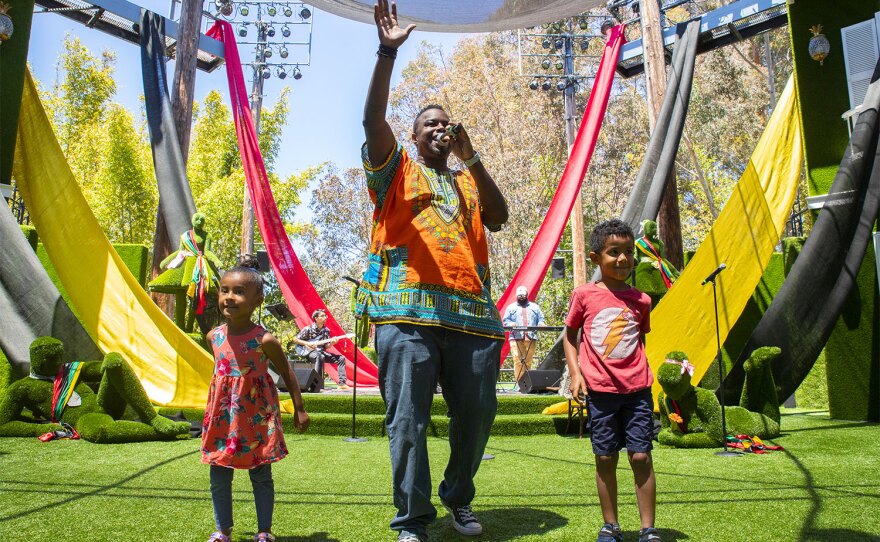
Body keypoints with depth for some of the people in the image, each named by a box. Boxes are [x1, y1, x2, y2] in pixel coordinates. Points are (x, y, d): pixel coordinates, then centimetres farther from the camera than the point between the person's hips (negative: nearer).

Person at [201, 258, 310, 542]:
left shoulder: (264, 340, -16)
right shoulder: (214, 336, -2)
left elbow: (287, 373, -5)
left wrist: (299, 409, -3)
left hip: (257, 414, -4)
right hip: (224, 414, 5)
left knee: (261, 476, 7)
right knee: (219, 475, 10)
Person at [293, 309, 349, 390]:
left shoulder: (326, 330, 8)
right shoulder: (308, 329, -7)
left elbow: (326, 346, 11)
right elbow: (295, 339, -3)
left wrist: (332, 343, -11)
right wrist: (307, 343, -15)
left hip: (321, 352, 6)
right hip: (309, 352, -6)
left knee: (341, 358, -9)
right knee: (320, 357, -41)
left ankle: (342, 383, -11)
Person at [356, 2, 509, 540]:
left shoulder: (470, 181, 24)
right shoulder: (397, 169, 15)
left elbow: (499, 217, 6)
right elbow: (373, 120, -2)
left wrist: (471, 158, 1)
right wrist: (388, 53, -11)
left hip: (472, 311, 4)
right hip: (409, 311, -3)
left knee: (478, 413, 8)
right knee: (408, 420, -4)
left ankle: (459, 498, 32)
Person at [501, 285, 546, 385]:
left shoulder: (534, 307, 22)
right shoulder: (511, 307, 17)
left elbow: (541, 319, 17)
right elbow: (505, 320, 8)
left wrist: (541, 324, -6)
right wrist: (511, 324, -13)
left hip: (531, 338, 2)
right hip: (516, 338, -2)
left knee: (528, 361, -2)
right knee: (518, 361, -13)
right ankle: (519, 382, -14)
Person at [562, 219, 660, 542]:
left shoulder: (640, 300, 6)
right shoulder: (584, 295, 0)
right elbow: (570, 335, 9)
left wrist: (641, 375, 10)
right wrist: (575, 373, -2)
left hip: (637, 390, 1)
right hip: (599, 390, -1)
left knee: (641, 456, 0)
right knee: (605, 459, 6)